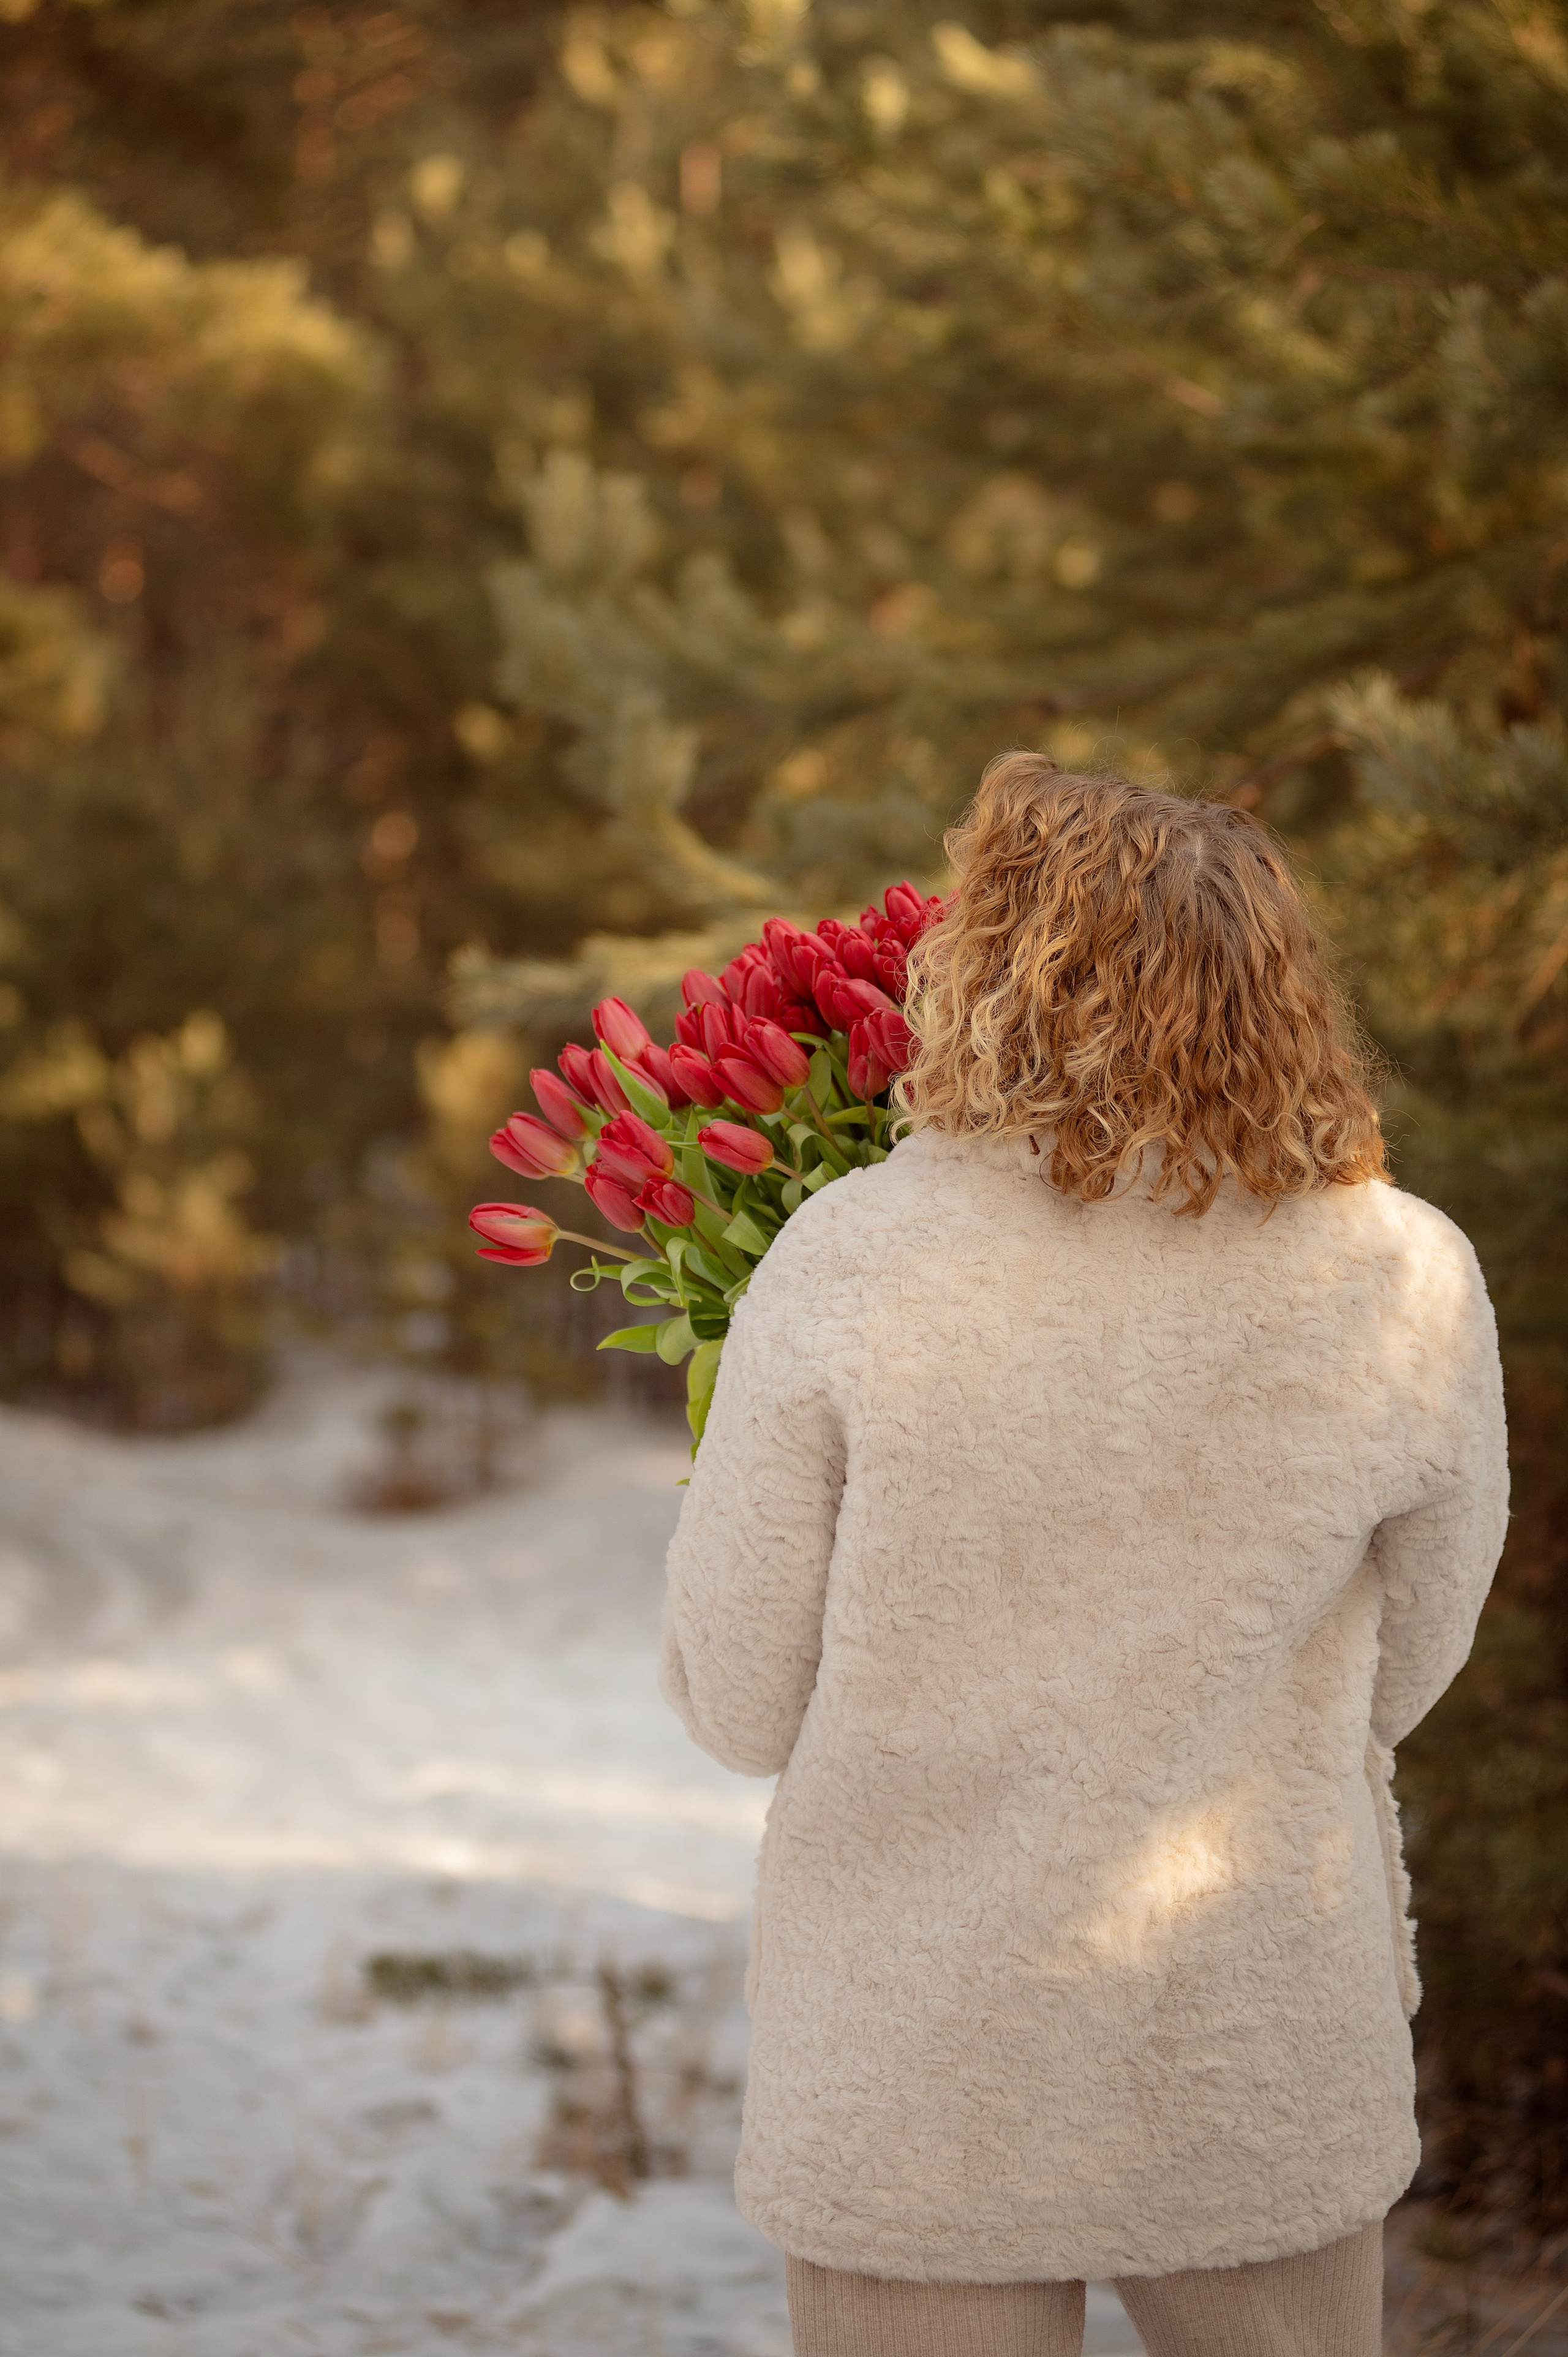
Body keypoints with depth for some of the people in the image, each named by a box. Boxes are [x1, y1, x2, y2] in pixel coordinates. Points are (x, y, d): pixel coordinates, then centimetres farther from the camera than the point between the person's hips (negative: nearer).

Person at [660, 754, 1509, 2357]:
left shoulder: (847, 1261, -15)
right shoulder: (1410, 1287, -9)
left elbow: (736, 1703, -7)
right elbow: (1392, 1680, 4)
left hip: (922, 2086, -1)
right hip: (1268, 2063, 2)